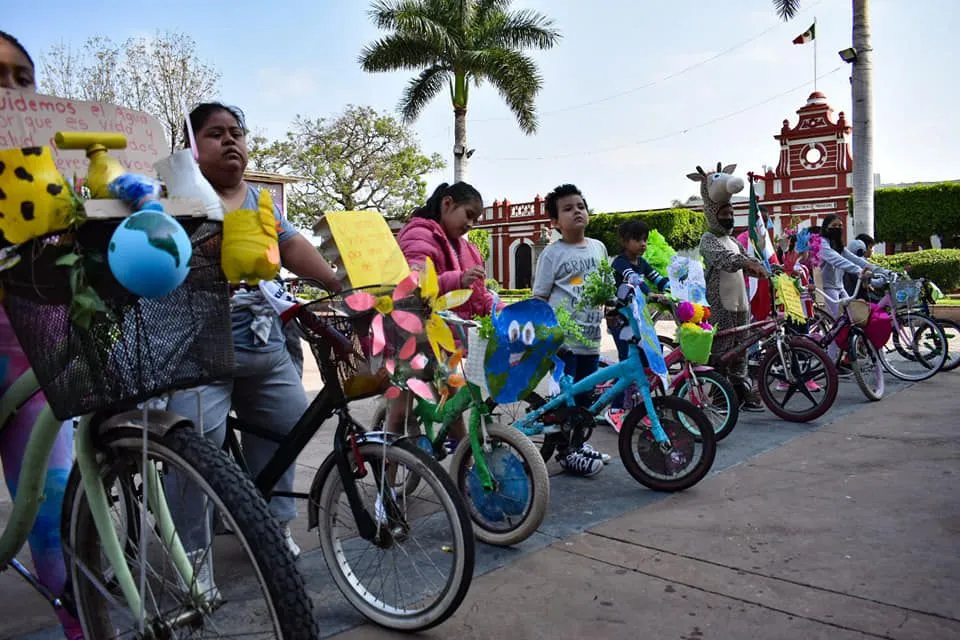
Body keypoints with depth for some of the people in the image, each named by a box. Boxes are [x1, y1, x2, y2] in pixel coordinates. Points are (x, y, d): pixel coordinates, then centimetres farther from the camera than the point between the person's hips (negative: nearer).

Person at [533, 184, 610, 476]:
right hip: (563, 339, -5)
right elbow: (539, 297, -5)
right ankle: (566, 452, 11)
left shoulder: (598, 247, 10)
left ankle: (578, 443, 30)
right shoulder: (552, 253, -5)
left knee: (585, 395, 14)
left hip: (591, 337, 5)